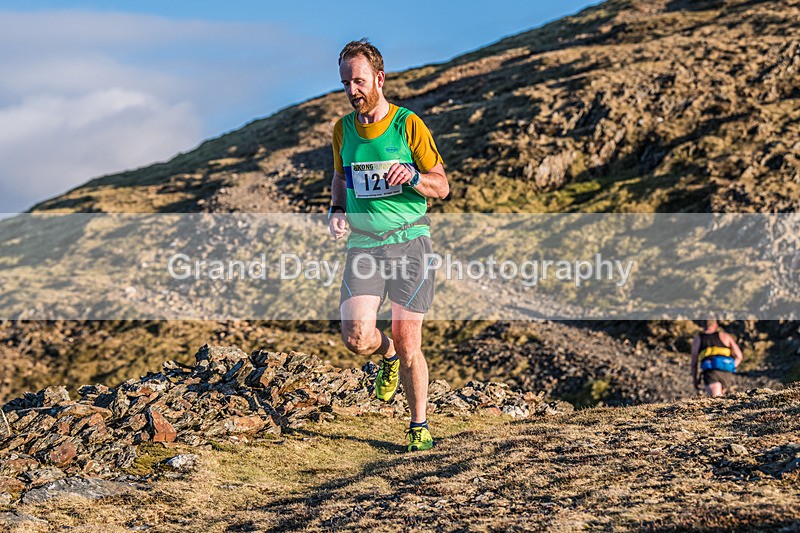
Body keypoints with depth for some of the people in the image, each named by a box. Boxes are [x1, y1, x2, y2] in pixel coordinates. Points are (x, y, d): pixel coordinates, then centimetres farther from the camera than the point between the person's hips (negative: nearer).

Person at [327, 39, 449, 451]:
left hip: (409, 241, -3)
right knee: (356, 336, -15)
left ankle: (419, 427, 17)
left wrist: (412, 177, -20)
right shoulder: (343, 130, 8)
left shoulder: (409, 125, -4)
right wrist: (336, 211, 5)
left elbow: (441, 186, 1)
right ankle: (387, 354, 22)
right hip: (363, 245, 3)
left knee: (408, 343, -2)